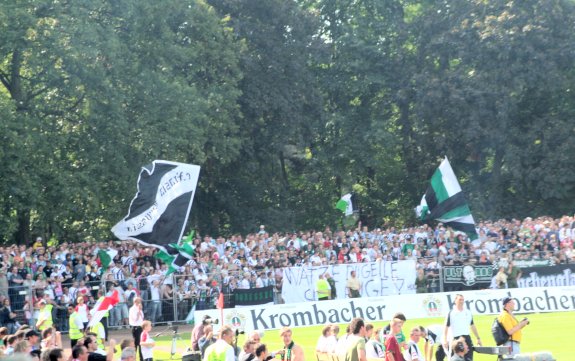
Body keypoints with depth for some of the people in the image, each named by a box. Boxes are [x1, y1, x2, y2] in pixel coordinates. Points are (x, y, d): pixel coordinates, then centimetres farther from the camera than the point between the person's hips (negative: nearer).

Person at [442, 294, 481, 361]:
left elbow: (472, 326, 18)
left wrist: (478, 338, 16)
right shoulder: (451, 313, -4)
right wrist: (445, 340, -13)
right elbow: (446, 327, -4)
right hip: (456, 339, -4)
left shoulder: (468, 312, 9)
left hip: (467, 338, 4)